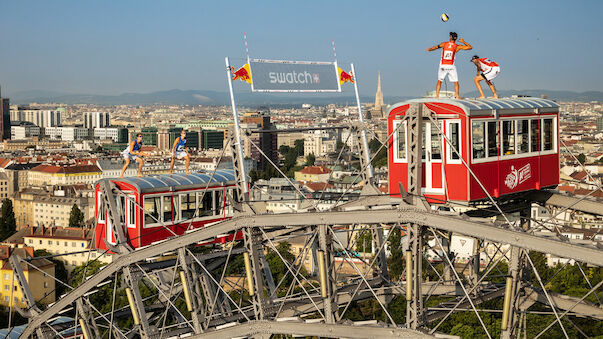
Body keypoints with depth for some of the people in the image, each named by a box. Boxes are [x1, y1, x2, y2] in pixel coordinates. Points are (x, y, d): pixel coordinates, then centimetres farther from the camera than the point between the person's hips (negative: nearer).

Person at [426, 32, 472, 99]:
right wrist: (463, 42, 14)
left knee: (439, 81, 12)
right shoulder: (457, 47, -2)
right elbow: (470, 47, 3)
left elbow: (436, 47, 15)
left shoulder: (444, 44, 1)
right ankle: (457, 96, 0)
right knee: (456, 82, 8)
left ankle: (437, 95, 3)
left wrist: (429, 49, 33)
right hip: (451, 66, -1)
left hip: (442, 66, 1)